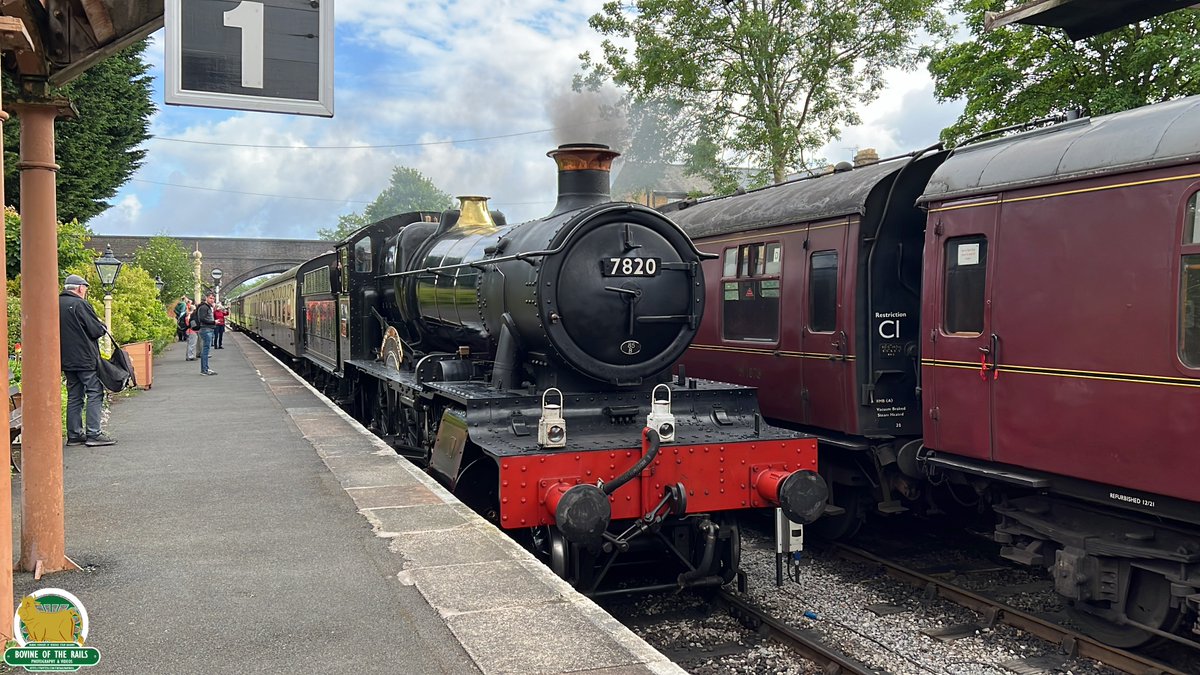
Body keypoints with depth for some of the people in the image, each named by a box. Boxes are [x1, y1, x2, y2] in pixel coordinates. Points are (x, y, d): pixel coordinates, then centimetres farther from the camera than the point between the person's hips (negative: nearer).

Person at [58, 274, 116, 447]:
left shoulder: (56, 305, 11)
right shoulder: (80, 304, -14)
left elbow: (58, 331, 19)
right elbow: (96, 331, -16)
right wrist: (103, 326, 6)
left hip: (66, 360, 8)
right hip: (85, 359, -8)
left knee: (74, 396, 12)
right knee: (95, 393, -4)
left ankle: (74, 434, 14)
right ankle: (93, 433, -8)